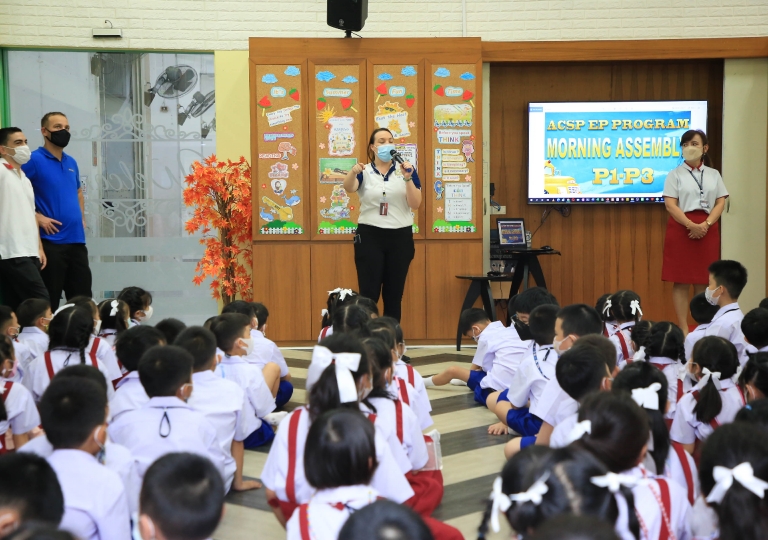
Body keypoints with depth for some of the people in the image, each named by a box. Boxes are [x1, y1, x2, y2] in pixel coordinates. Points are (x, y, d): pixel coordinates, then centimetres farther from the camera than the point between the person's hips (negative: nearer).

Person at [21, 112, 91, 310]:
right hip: (50, 240, -7)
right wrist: (37, 217, -18)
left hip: (77, 239, 7)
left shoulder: (71, 162, 14)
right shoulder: (34, 160, -8)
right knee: (49, 301, -2)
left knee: (83, 298, 10)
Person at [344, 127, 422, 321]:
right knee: (369, 294, -5)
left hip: (400, 237, 1)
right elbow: (348, 188, -20)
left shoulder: (406, 170, 5)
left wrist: (408, 178, -19)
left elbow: (415, 205, -5)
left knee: (394, 294, 6)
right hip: (370, 236, -1)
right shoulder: (365, 172, 2)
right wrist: (353, 171, -41)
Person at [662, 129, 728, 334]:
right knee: (681, 281, -2)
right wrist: (691, 226, -19)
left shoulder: (714, 174, 11)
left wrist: (706, 224, -13)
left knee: (703, 281, 4)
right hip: (681, 228, -2)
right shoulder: (675, 174, 2)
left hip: (707, 230, 2)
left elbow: (721, 202, 4)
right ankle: (683, 328, 0)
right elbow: (670, 205, -7)